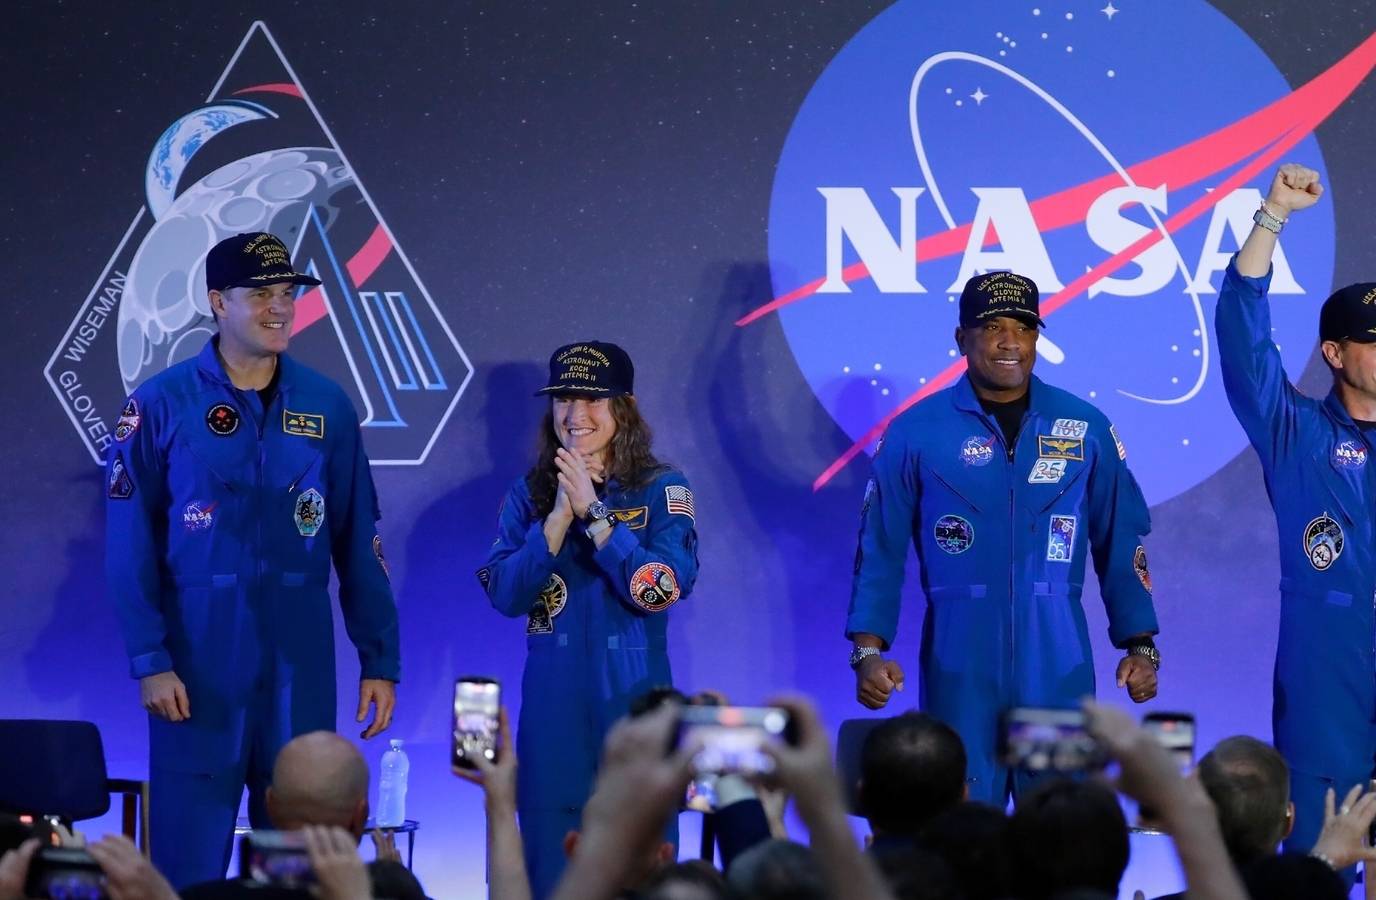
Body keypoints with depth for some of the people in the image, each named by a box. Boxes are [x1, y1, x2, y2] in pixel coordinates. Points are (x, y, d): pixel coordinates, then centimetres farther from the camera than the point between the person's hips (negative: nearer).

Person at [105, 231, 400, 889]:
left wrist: (379, 660, 4)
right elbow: (130, 545, -3)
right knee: (190, 857, 0)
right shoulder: (162, 404, -2)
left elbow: (359, 545, 7)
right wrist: (149, 661, -10)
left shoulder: (327, 406, 6)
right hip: (198, 663, -2)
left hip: (301, 662, 3)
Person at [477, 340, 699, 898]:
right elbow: (503, 594, -4)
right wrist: (559, 517, -14)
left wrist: (592, 511, -16)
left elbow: (664, 588, -14)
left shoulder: (662, 490, -1)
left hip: (634, 701, -2)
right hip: (552, 705, 2)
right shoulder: (530, 494, 6)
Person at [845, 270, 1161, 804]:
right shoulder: (917, 432, 1)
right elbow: (880, 550, 3)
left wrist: (1140, 644, 4)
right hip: (960, 668, -1)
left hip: (1058, 667, 1)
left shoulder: (1084, 429, 5)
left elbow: (1120, 543, 10)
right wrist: (869, 649, -6)